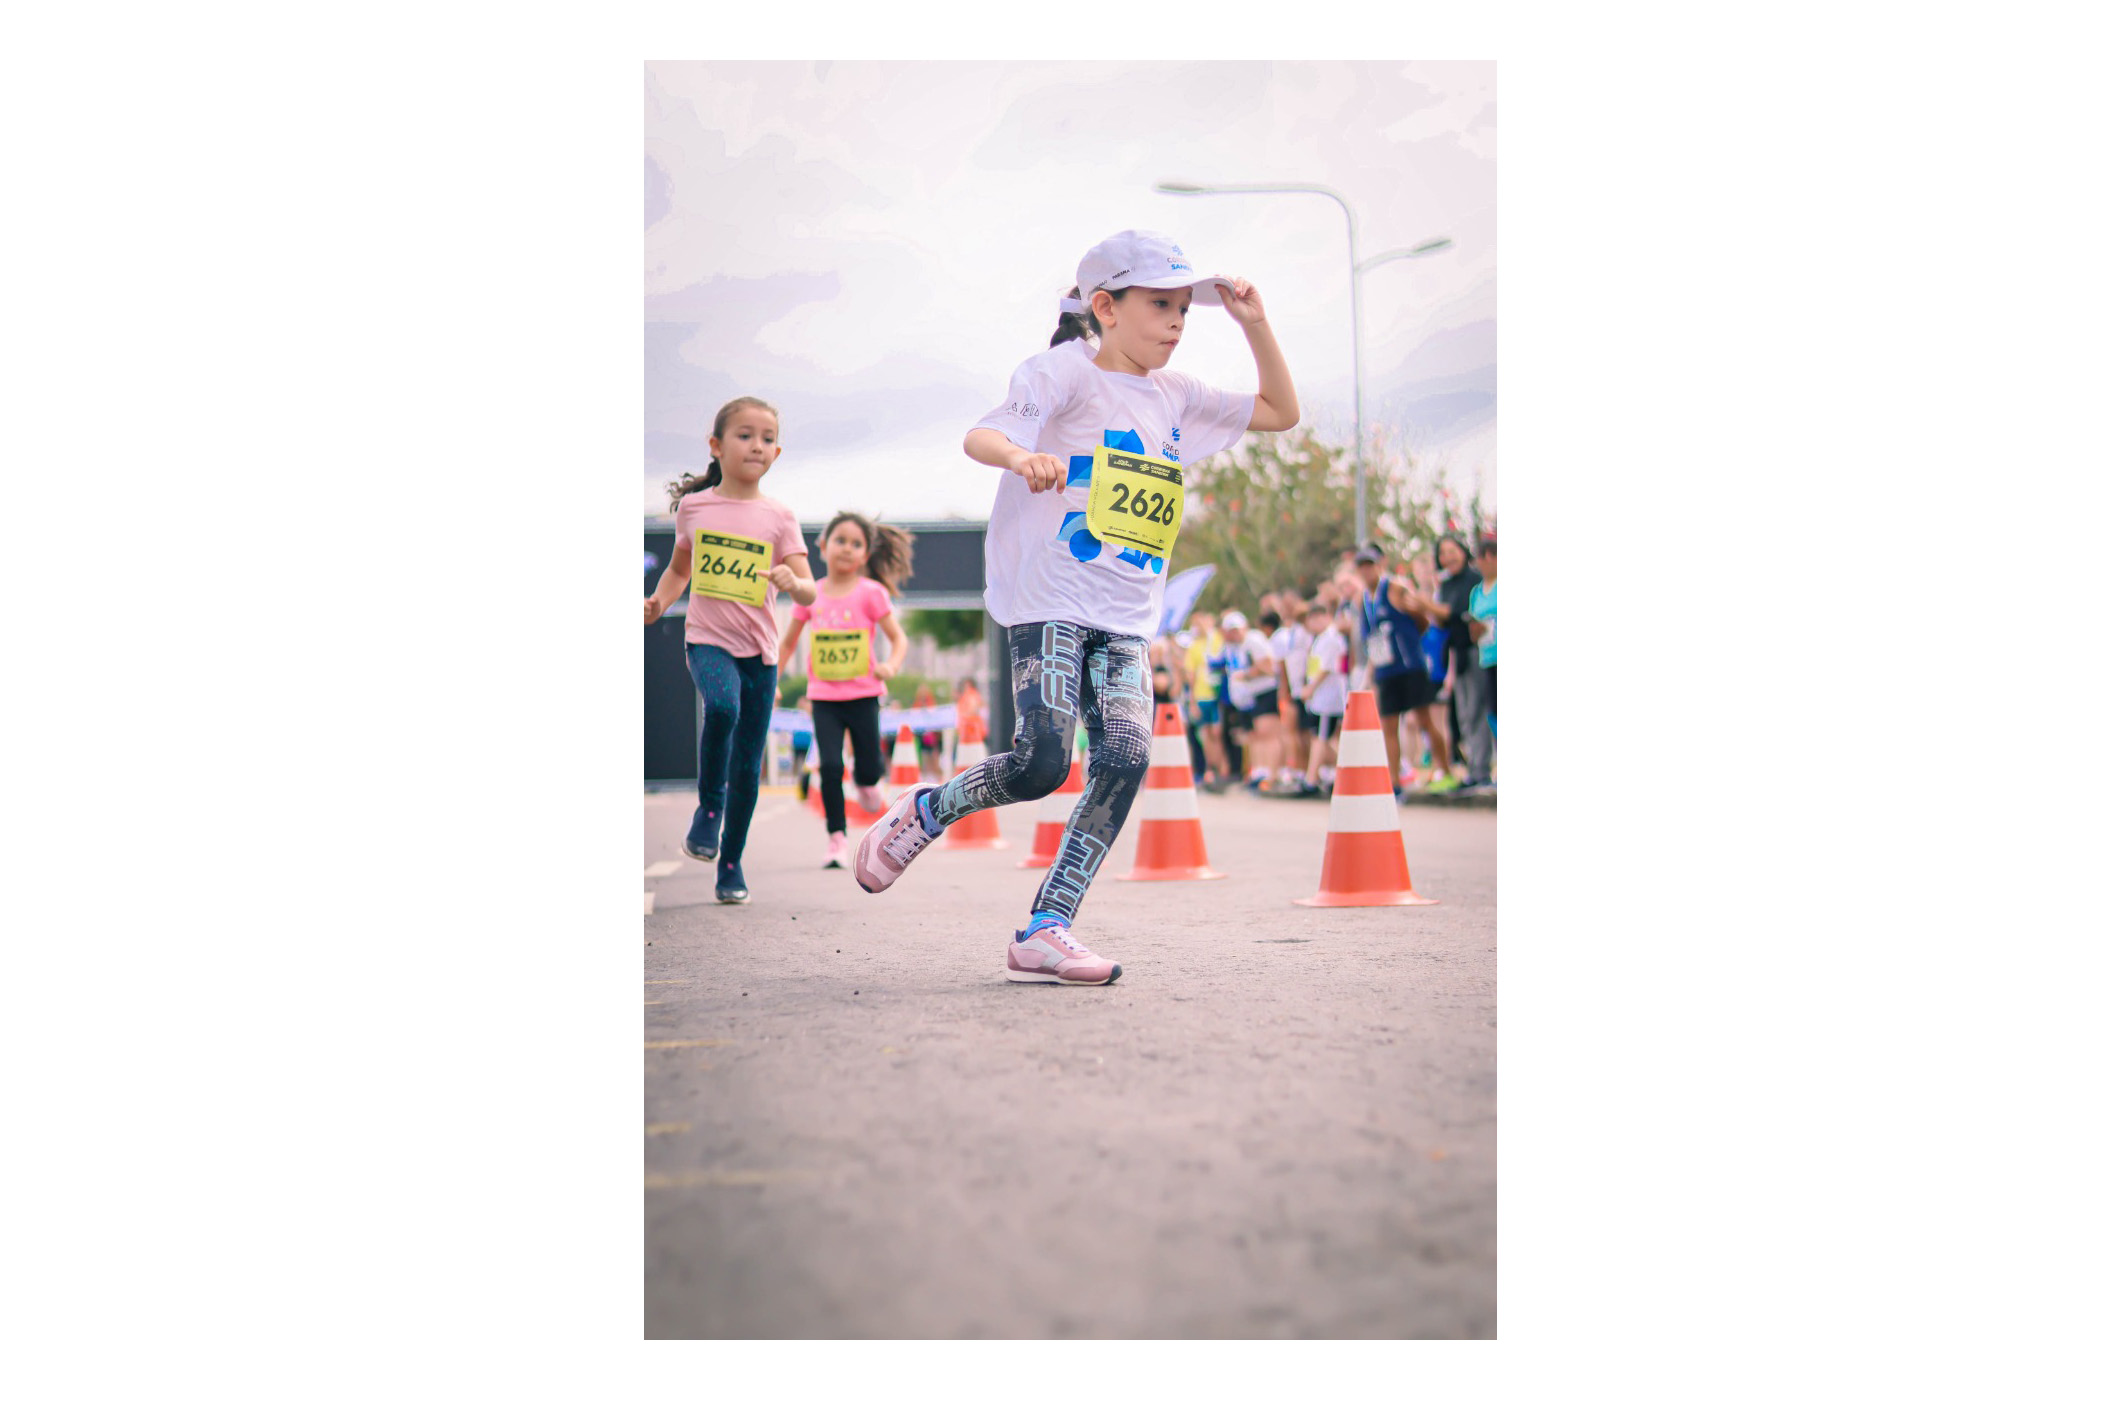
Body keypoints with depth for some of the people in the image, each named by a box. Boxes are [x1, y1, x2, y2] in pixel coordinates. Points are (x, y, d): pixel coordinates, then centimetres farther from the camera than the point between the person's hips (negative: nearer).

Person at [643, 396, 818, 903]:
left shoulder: (778, 518, 2)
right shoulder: (693, 506, 4)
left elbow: (810, 590, -5)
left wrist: (793, 583, -28)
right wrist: (659, 600, 1)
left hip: (759, 650, 1)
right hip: (708, 639, -1)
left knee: (748, 766, 4)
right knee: (722, 706, -34)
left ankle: (732, 864, 21)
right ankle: (709, 803, -10)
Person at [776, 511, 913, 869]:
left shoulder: (871, 593, -5)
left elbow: (898, 638, -4)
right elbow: (788, 643, 14)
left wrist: (890, 665, -23)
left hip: (863, 694, -1)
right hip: (823, 697, 1)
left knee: (869, 770, 1)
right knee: (830, 766, -12)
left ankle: (867, 782, 39)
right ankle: (836, 837, -1)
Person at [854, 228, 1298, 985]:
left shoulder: (1177, 397, 17)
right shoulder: (1065, 371, -3)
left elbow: (1280, 412, 26)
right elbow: (981, 436, -16)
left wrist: (1255, 326, 12)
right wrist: (1021, 455, -41)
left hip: (1125, 619, 6)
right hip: (1048, 599, -6)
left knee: (1126, 757, -13)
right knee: (1042, 761, -18)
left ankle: (1045, 932, -9)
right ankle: (923, 812, 11)